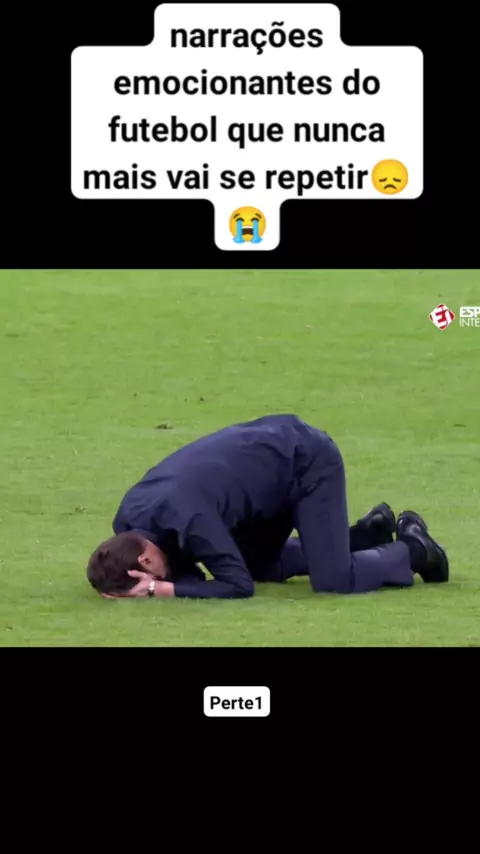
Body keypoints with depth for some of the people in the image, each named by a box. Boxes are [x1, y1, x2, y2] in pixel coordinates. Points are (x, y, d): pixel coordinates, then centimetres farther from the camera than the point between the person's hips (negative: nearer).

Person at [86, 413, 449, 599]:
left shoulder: (188, 518, -36)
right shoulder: (129, 522, -10)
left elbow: (238, 584, -29)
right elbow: (186, 570, 3)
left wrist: (162, 588, -30)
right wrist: (162, 578, -19)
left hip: (309, 461, -9)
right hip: (273, 447, 9)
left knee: (333, 580, -15)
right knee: (259, 565, 18)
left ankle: (412, 550, 14)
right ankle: (367, 534, 28)